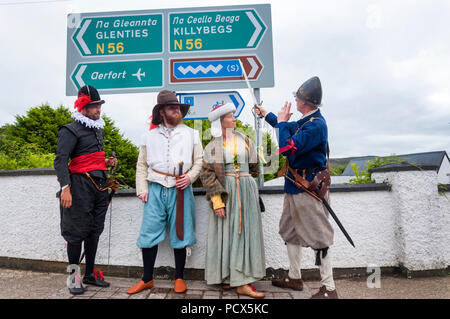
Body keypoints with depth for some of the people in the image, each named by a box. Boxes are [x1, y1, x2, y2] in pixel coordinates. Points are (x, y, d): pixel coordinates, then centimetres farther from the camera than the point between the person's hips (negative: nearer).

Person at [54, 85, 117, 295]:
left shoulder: (98, 129, 18)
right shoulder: (71, 130, -6)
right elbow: (60, 160, -14)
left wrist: (106, 162, 9)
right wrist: (65, 188, -24)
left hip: (100, 185, 8)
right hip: (81, 185, -7)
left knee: (95, 230, 11)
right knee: (77, 231, -1)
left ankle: (90, 274, 23)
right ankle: (74, 276, 14)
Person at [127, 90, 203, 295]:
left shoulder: (191, 134, 11)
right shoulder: (149, 136, 13)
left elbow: (199, 160, 10)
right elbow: (142, 165, 13)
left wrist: (190, 177, -6)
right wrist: (142, 189, 3)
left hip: (180, 190, -1)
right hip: (156, 189, 1)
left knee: (179, 234, 5)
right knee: (149, 233, 1)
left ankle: (179, 278, 21)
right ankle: (147, 279, 18)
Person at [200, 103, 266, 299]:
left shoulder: (245, 141, 9)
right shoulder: (212, 146, 0)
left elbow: (254, 168, 18)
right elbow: (207, 174, -6)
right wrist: (217, 200, -14)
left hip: (246, 192, 3)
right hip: (225, 193, -3)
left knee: (245, 231, 3)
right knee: (226, 233, 2)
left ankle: (243, 281, 12)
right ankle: (226, 276, 15)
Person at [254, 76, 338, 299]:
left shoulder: (315, 125, -21)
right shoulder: (305, 121, 9)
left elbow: (287, 148, -27)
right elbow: (287, 129, 30)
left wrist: (282, 122, -14)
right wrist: (266, 114, 38)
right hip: (294, 185, 10)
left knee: (318, 236, -1)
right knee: (290, 231, 18)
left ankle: (329, 289, 14)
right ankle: (294, 277, 34)